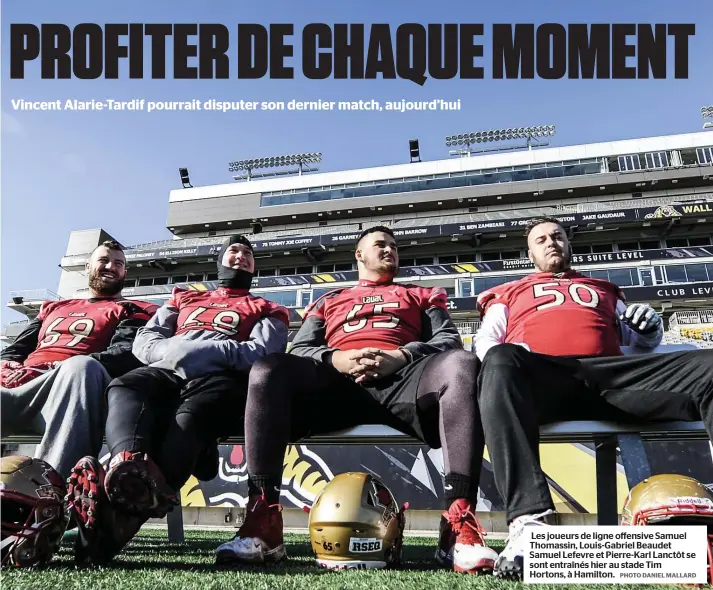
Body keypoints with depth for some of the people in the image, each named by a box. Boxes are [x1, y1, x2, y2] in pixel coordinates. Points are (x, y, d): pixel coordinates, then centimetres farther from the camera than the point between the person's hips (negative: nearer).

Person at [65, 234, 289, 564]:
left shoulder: (265, 310, 27)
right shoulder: (184, 297, 37)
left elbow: (264, 352, 4)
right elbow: (144, 340, 22)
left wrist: (208, 352, -11)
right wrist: (173, 350, -3)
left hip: (219, 377, -3)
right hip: (166, 371, 3)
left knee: (191, 415, -39)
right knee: (124, 387, -33)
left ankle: (125, 510, -65)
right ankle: (131, 468, -65)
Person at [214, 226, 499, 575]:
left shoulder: (421, 296, 34)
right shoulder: (329, 301, 35)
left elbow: (448, 340, 15)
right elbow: (299, 350, 20)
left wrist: (401, 356, -7)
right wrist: (336, 359, -4)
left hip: (401, 377, -1)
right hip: (336, 380, 1)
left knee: (461, 365, -34)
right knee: (267, 370, -29)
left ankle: (459, 527, -42)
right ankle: (263, 524, -33)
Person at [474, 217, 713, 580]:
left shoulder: (604, 290, 41)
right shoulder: (510, 293, 35)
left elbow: (640, 342, 33)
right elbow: (485, 343, 19)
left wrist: (650, 327, 8)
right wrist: (506, 355, -6)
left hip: (609, 376, 3)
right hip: (540, 378, -2)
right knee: (501, 362, -39)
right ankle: (530, 519, -52)